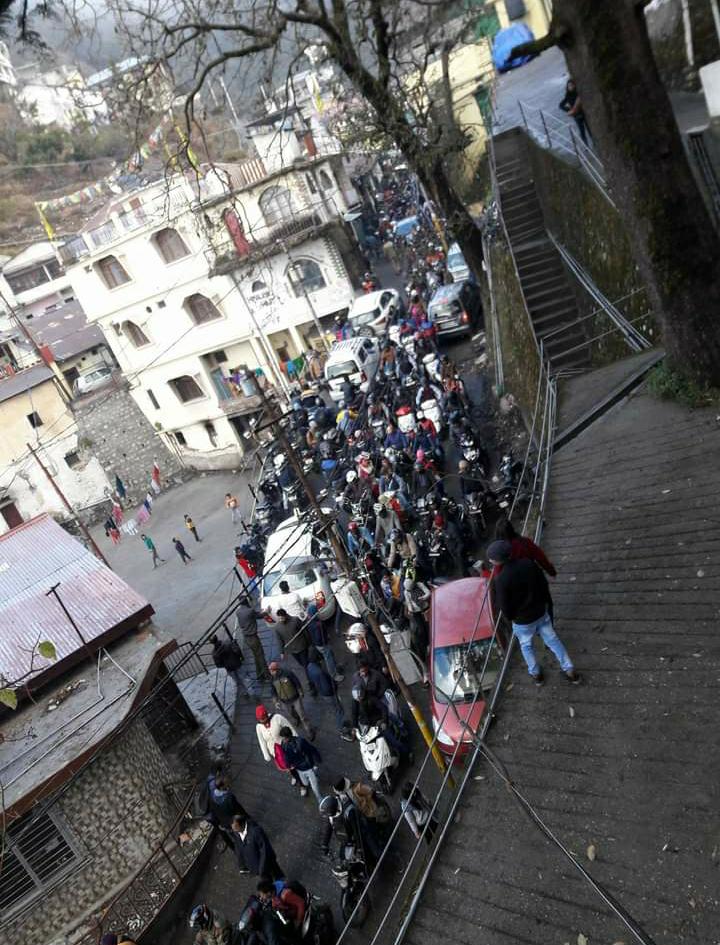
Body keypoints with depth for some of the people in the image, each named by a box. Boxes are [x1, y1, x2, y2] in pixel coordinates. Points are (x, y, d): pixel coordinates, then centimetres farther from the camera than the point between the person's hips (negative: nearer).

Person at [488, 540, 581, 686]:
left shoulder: (500, 579, -29)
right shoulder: (528, 563, -15)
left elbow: (503, 606, -19)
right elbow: (544, 583, -2)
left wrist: (510, 617, 3)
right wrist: (545, 601, 15)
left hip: (522, 620, -4)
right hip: (540, 612, 4)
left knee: (526, 646, 23)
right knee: (553, 640, 21)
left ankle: (536, 674, 39)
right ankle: (570, 671, 29)